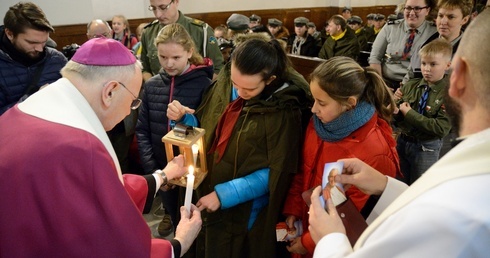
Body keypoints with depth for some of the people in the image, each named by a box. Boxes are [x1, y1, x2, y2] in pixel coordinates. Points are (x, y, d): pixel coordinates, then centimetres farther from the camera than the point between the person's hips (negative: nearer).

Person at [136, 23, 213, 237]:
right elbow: (142, 131, 3)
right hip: (162, 169, 3)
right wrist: (150, 168, -5)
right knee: (176, 218, 21)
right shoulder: (151, 86, 0)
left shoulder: (204, 85, -12)